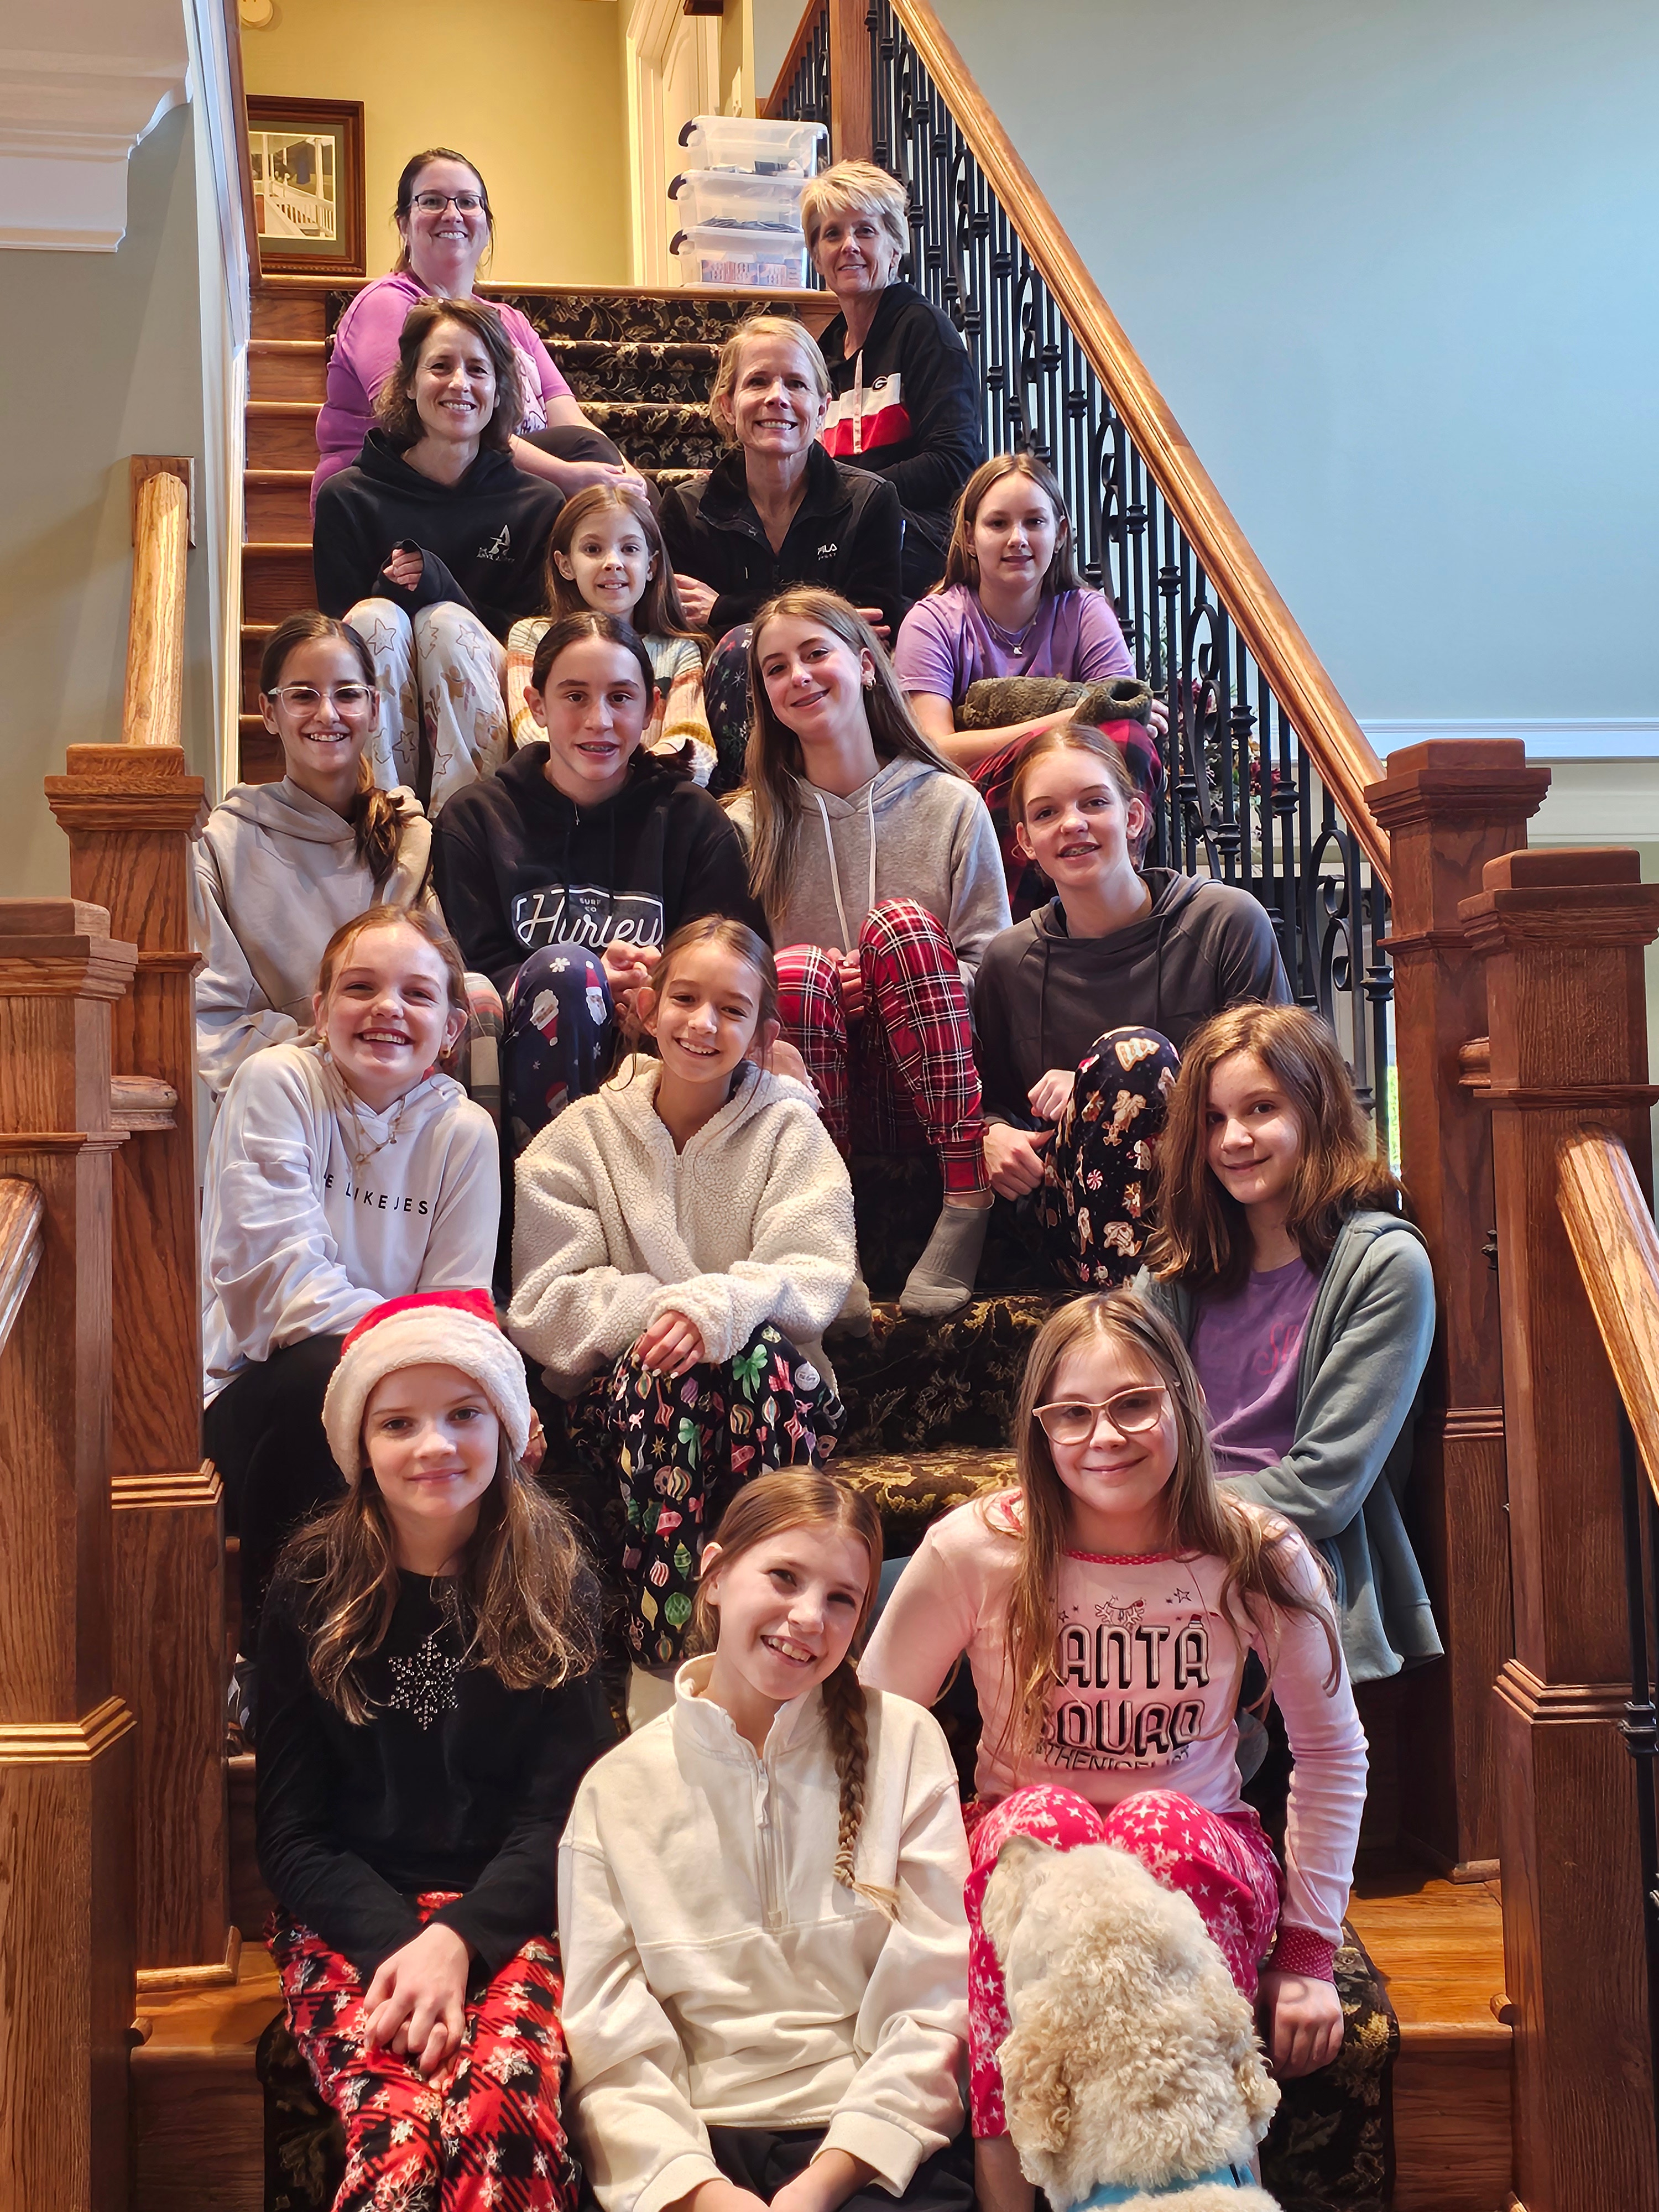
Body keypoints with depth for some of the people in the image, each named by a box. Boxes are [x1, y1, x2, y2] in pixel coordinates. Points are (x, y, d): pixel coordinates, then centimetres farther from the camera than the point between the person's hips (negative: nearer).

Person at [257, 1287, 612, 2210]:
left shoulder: (552, 1582, 3)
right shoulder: (313, 1589, 4)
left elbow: (560, 1810, 0)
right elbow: (290, 1829, 3)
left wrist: (457, 1940, -17)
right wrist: (396, 1943, -14)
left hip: (509, 1914, 0)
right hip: (352, 1918, 0)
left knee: (500, 2108, -32)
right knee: (406, 2125, -31)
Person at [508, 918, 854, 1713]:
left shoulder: (788, 1129, 5)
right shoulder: (582, 1135, 6)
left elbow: (817, 1276, -8)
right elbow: (543, 1307, -2)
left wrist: (722, 1304, -29)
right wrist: (657, 1308, -20)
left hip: (771, 1394, 0)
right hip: (619, 1398, 0)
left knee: (757, 1350, -33)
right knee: (662, 1367, -33)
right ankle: (662, 1667, -33)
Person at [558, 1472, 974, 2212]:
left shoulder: (904, 1743, 3)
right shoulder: (617, 1789, 4)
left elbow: (934, 2004, 0)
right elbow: (609, 2044, 1)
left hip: (872, 2144, 0)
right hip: (700, 2140, 0)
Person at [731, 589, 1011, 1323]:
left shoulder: (949, 803, 7)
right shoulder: (751, 822, 8)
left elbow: (992, 961, 4)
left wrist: (906, 984, -14)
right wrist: (819, 988, -15)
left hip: (931, 1090, 0)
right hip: (813, 1087, 0)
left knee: (900, 923, -26)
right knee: (797, 969, -30)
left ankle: (969, 1194, -29)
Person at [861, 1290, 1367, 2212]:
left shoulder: (1260, 1559, -7)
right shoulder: (974, 1549, -11)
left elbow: (1333, 1752, 7)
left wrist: (1310, 1948, 3)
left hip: (1200, 1860, 0)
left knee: (1163, 1824, -35)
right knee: (1042, 1817, -35)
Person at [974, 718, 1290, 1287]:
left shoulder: (1228, 922, -3)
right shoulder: (1008, 960, 5)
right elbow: (993, 1098, 19)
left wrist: (1110, 1089, -14)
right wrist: (993, 1134, -8)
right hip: (1069, 1215, 1)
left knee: (1137, 1054, -30)